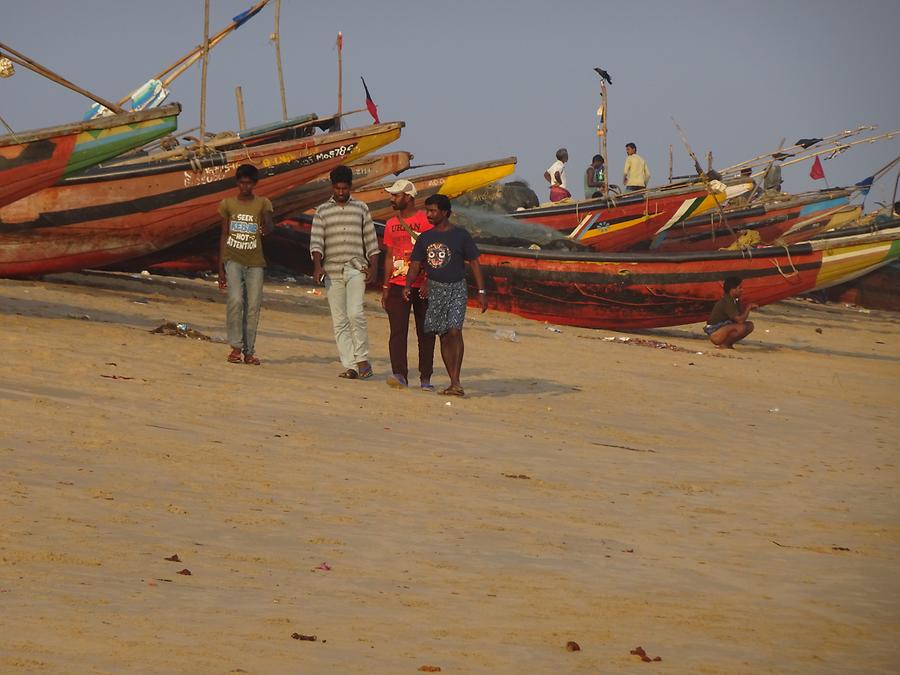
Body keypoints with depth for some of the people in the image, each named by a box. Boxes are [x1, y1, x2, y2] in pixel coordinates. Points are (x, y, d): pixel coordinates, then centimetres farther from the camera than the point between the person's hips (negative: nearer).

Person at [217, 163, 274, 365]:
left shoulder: (262, 204, 4)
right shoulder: (228, 204, 8)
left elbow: (268, 229, -12)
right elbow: (224, 235, 11)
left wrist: (265, 226, -38)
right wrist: (220, 267, 7)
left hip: (255, 262, 1)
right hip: (233, 259, -1)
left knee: (253, 306, -2)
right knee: (235, 299, -19)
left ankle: (249, 351, 5)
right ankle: (236, 347, -14)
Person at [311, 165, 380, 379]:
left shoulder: (361, 209, 10)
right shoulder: (322, 211, 8)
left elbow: (371, 241, 10)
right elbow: (316, 241, -1)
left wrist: (373, 267, 1)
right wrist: (317, 265, -16)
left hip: (356, 269, -2)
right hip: (332, 271, 2)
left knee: (355, 313, -19)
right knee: (339, 321, 0)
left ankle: (362, 359, -6)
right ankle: (350, 366, 1)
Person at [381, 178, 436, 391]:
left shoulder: (425, 222, -4)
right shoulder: (391, 224, 13)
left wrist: (429, 282, -17)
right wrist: (385, 287, 12)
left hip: (423, 286, -4)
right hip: (398, 285, 4)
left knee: (425, 333, 2)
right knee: (397, 331, -9)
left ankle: (425, 378, 8)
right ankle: (399, 374, -16)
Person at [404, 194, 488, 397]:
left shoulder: (460, 235, -3)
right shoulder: (425, 238, 8)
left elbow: (474, 263, -1)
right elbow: (415, 264, 7)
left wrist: (481, 291, -6)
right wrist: (408, 286, -11)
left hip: (457, 289, -4)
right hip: (435, 289, 4)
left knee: (454, 331, -19)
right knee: (444, 336, 5)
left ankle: (456, 381, -23)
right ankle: (454, 382, 12)